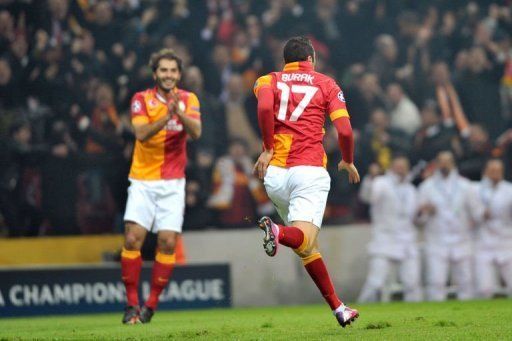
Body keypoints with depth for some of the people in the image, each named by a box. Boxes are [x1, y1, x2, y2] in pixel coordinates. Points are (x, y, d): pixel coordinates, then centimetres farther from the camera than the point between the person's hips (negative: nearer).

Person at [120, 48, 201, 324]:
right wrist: (167, 116, -31)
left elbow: (196, 132, -13)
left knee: (168, 242, -7)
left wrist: (179, 112, -30)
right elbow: (141, 133, -17)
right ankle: (132, 304, -4)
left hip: (172, 183, 1)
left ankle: (151, 304, 3)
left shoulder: (188, 99, 4)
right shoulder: (142, 99, 0)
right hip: (142, 180, -1)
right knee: (133, 238, -12)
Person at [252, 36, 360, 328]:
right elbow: (344, 130, 1)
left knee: (309, 247, 17)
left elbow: (264, 107, -11)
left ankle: (338, 308, 19)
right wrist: (348, 162, 19)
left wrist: (268, 149, -3)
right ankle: (278, 233, -50)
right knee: (305, 242, -17)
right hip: (310, 170, -3)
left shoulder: (269, 81, 14)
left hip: (275, 172, 3)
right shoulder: (326, 84, 12)